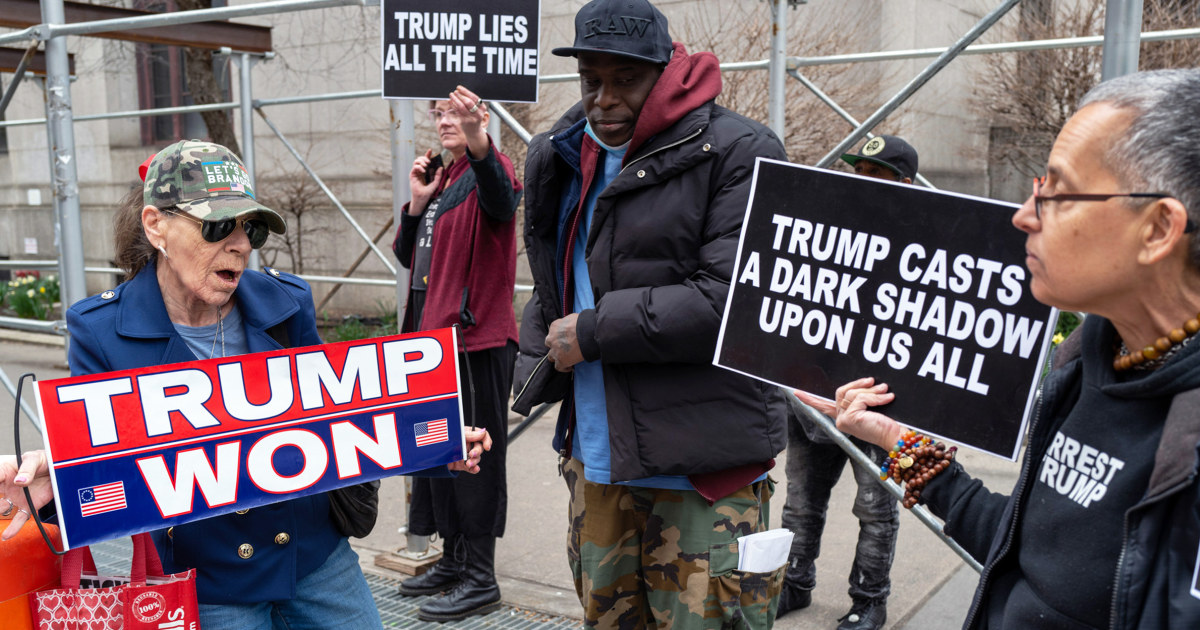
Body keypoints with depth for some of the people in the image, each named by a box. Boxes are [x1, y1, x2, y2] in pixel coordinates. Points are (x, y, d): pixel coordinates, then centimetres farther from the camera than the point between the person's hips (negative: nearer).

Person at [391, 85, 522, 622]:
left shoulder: (487, 170, -8)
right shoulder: (441, 177, 17)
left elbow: (502, 200, -35)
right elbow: (409, 256, 16)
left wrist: (477, 141, -52)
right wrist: (417, 201, 1)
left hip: (476, 340, -9)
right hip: (434, 335, 9)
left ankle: (480, 579, 8)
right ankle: (453, 559, 31)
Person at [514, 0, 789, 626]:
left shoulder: (737, 152, -10)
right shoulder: (568, 158, 12)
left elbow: (732, 299, -20)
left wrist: (594, 332, -15)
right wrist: (542, 361, 4)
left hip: (700, 469, -6)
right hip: (594, 459, 7)